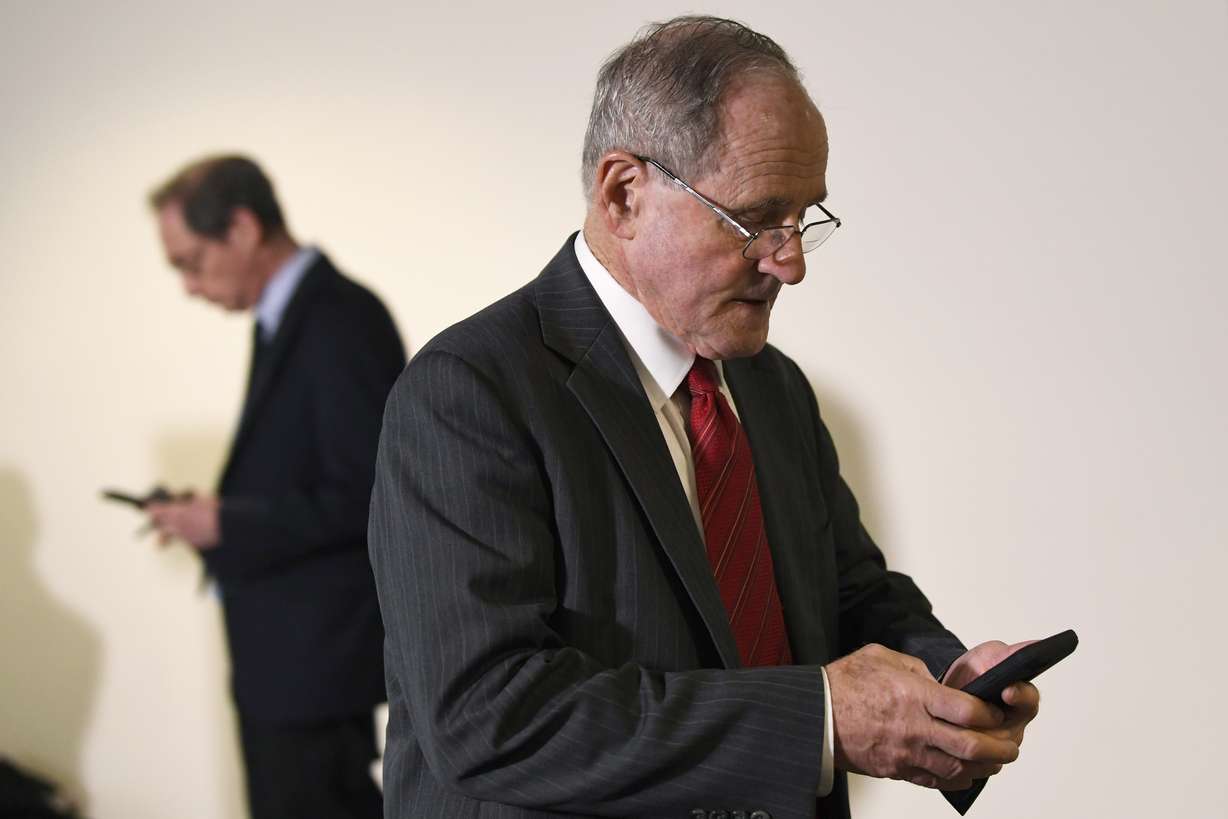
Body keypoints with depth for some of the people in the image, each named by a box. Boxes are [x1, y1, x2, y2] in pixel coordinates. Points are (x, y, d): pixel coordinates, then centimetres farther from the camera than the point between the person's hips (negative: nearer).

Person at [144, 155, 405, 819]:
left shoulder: (341, 322, -19)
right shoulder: (287, 319, 11)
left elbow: (367, 495, -23)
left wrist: (229, 524, -19)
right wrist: (215, 514, 4)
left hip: (316, 656, -9)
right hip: (289, 653, 9)